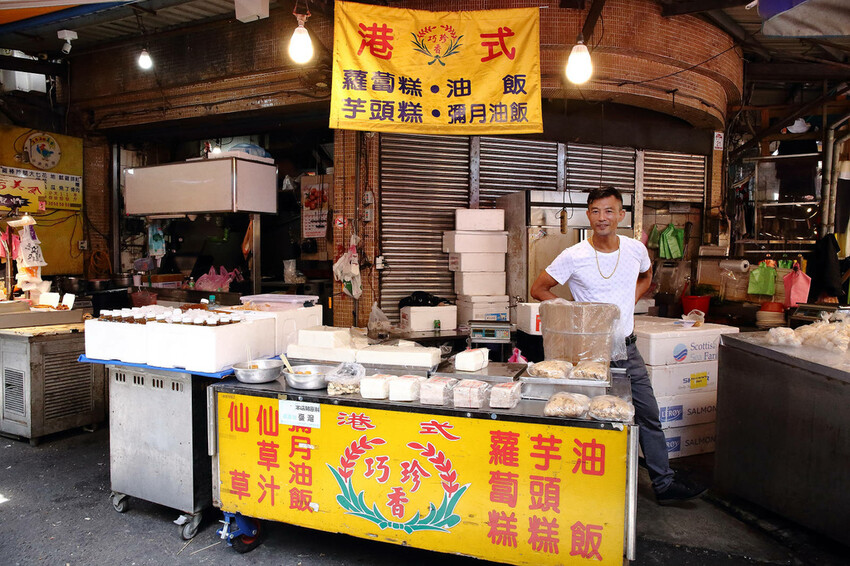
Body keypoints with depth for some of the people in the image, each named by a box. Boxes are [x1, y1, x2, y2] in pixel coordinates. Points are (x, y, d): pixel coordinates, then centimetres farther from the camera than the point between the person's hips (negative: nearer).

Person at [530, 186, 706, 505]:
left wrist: (628, 304, 7)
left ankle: (664, 484, 27)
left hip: (626, 347, 5)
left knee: (649, 415, 12)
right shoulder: (574, 257, -13)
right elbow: (539, 290, -4)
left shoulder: (635, 249, 0)